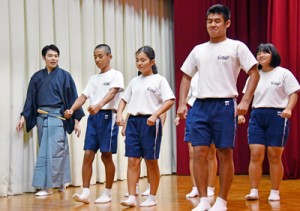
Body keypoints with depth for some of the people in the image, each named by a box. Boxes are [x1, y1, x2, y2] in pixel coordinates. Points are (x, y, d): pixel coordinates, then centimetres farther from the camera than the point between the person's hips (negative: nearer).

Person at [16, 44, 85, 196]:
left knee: (53, 151, -7)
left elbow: (72, 98, 0)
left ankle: (48, 186, -4)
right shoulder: (37, 77, 10)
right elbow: (31, 99, 12)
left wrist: (76, 121, -3)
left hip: (57, 117, -4)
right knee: (55, 151, 8)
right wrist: (23, 117, 3)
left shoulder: (64, 76, 0)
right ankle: (61, 182, 17)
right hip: (41, 118, 4)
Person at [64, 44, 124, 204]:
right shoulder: (93, 79, 19)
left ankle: (107, 193, 11)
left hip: (107, 116, -5)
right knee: (88, 154, -2)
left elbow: (112, 93, -17)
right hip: (93, 117, 5)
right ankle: (85, 192, -2)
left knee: (106, 156, 0)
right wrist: (71, 109, -10)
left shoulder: (116, 75, 0)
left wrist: (99, 105, -36)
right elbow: (83, 96, 10)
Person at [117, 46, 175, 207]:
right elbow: (124, 99, 21)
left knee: (151, 161, 4)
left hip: (149, 122, -4)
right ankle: (132, 197, -2)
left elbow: (170, 100, -9)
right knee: (132, 161, -2)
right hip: (133, 121, 4)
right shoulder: (134, 81, 14)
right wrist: (119, 114, 3)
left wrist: (155, 115, -20)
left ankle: (152, 197, 14)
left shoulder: (159, 80, -1)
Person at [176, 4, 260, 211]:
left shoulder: (236, 47, 1)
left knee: (225, 154, 0)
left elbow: (254, 73, -3)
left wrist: (245, 101, -13)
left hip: (225, 105, -4)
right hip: (200, 105, 4)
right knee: (200, 152, -1)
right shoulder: (198, 50, 14)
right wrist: (182, 103, 7)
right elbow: (186, 77, 19)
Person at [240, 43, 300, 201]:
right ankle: (254, 191, -1)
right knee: (255, 155, -4)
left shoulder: (283, 73, 1)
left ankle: (275, 192, 8)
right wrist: (241, 113, 4)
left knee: (274, 157, -1)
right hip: (256, 116, 4)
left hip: (277, 116, -4)